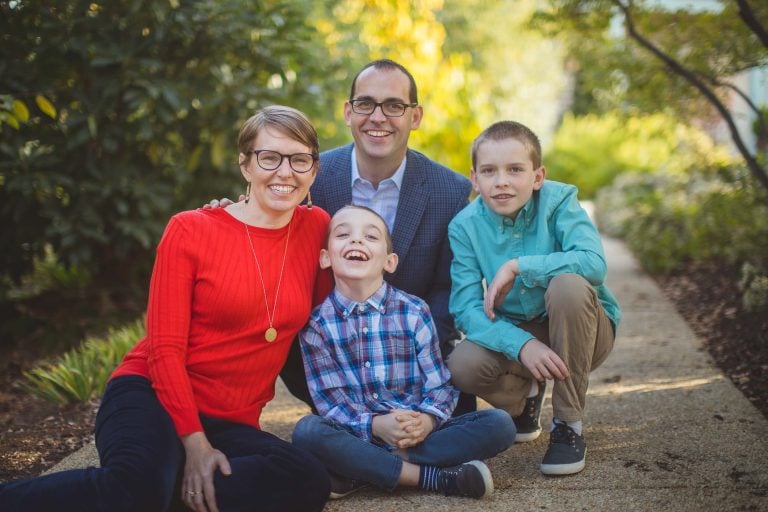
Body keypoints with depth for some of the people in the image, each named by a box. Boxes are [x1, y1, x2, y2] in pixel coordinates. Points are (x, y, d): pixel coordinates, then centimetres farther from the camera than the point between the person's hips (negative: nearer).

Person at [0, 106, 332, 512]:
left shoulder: (316, 229, 5)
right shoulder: (190, 231, -4)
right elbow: (164, 348, -7)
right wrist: (193, 442, -15)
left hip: (230, 424, 4)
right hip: (154, 399, -4)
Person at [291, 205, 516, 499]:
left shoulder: (414, 312, 1)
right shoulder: (317, 323, -1)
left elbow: (439, 384, -1)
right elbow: (329, 398, -6)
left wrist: (426, 422, -23)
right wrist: (375, 425, -24)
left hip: (417, 433, 2)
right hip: (358, 436, -2)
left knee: (499, 424, -18)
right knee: (308, 431, -32)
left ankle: (361, 472, -22)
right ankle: (434, 477, -25)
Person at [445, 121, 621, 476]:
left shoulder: (558, 200, -16)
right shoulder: (465, 225, -10)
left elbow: (594, 263, -33)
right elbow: (466, 308, -17)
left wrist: (516, 267, -32)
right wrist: (522, 344, -33)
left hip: (579, 331, -2)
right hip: (514, 333, 2)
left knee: (567, 284, -35)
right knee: (461, 367, -28)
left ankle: (569, 424, -18)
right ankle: (524, 395, 13)